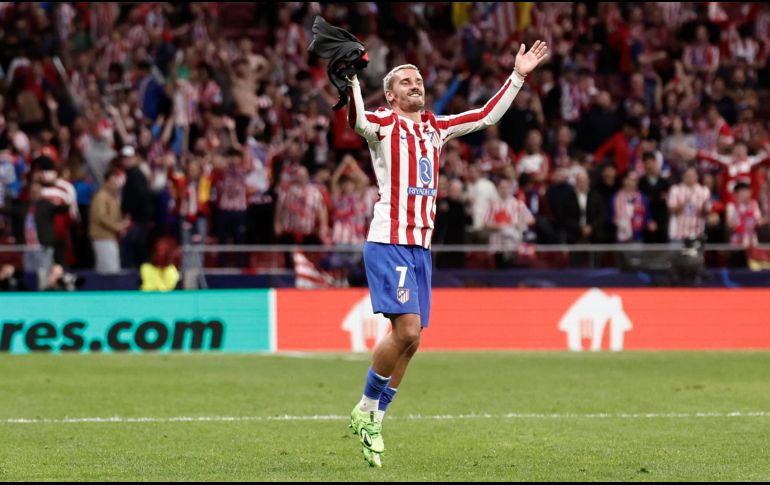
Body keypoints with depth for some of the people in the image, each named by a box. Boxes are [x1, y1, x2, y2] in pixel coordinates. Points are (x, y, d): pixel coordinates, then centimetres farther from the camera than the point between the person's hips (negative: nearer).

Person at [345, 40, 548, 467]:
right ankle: (367, 408, -1)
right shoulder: (384, 123, -2)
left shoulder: (434, 127, 17)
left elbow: (486, 116, 26)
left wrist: (518, 76, 23)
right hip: (388, 243, -7)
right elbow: (357, 121, -26)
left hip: (421, 246, 7)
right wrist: (351, 79, -41)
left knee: (411, 340, 4)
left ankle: (372, 419, 15)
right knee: (406, 328, -18)